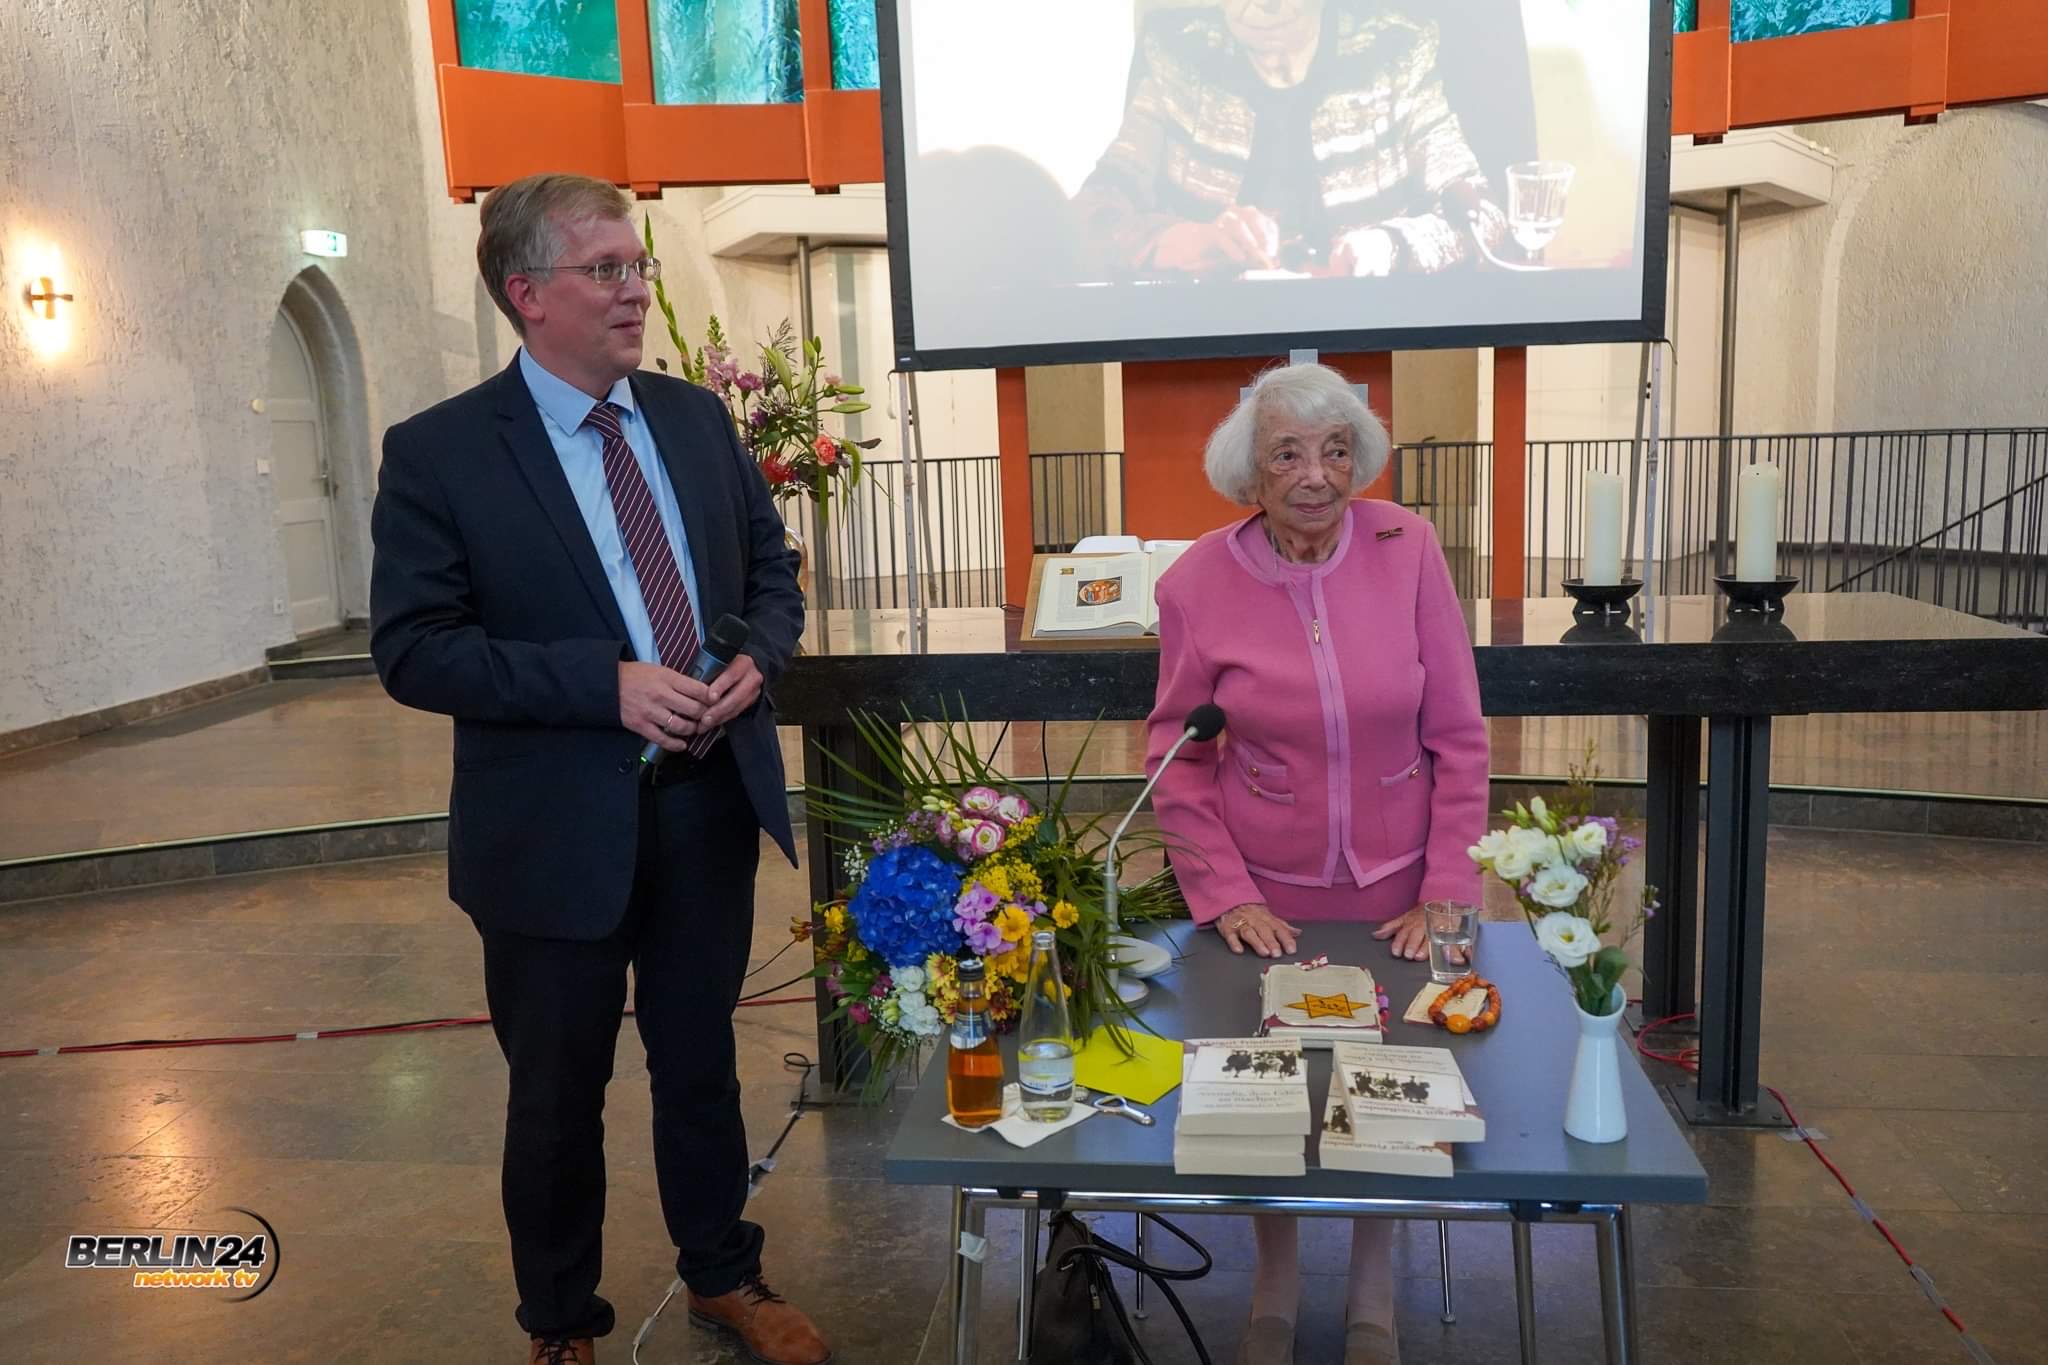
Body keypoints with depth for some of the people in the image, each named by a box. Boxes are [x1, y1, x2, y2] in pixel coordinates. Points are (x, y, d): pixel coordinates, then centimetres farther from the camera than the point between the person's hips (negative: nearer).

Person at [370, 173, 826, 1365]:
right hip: (557, 828, -4)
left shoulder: (698, 418, 4)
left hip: (713, 803, 4)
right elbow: (413, 650, -14)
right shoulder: (439, 453, -11)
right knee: (558, 1094, 14)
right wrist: (608, 684, -24)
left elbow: (772, 570, 11)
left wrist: (759, 658, -11)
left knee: (702, 1061, 20)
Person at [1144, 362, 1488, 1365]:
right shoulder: (1198, 582, -11)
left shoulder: (1407, 550, -11)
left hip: (1393, 885, 1)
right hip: (1264, 893, 0)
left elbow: (1457, 736, -6)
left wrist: (1446, 894, -8)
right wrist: (1222, 893, -9)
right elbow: (1174, 754, -2)